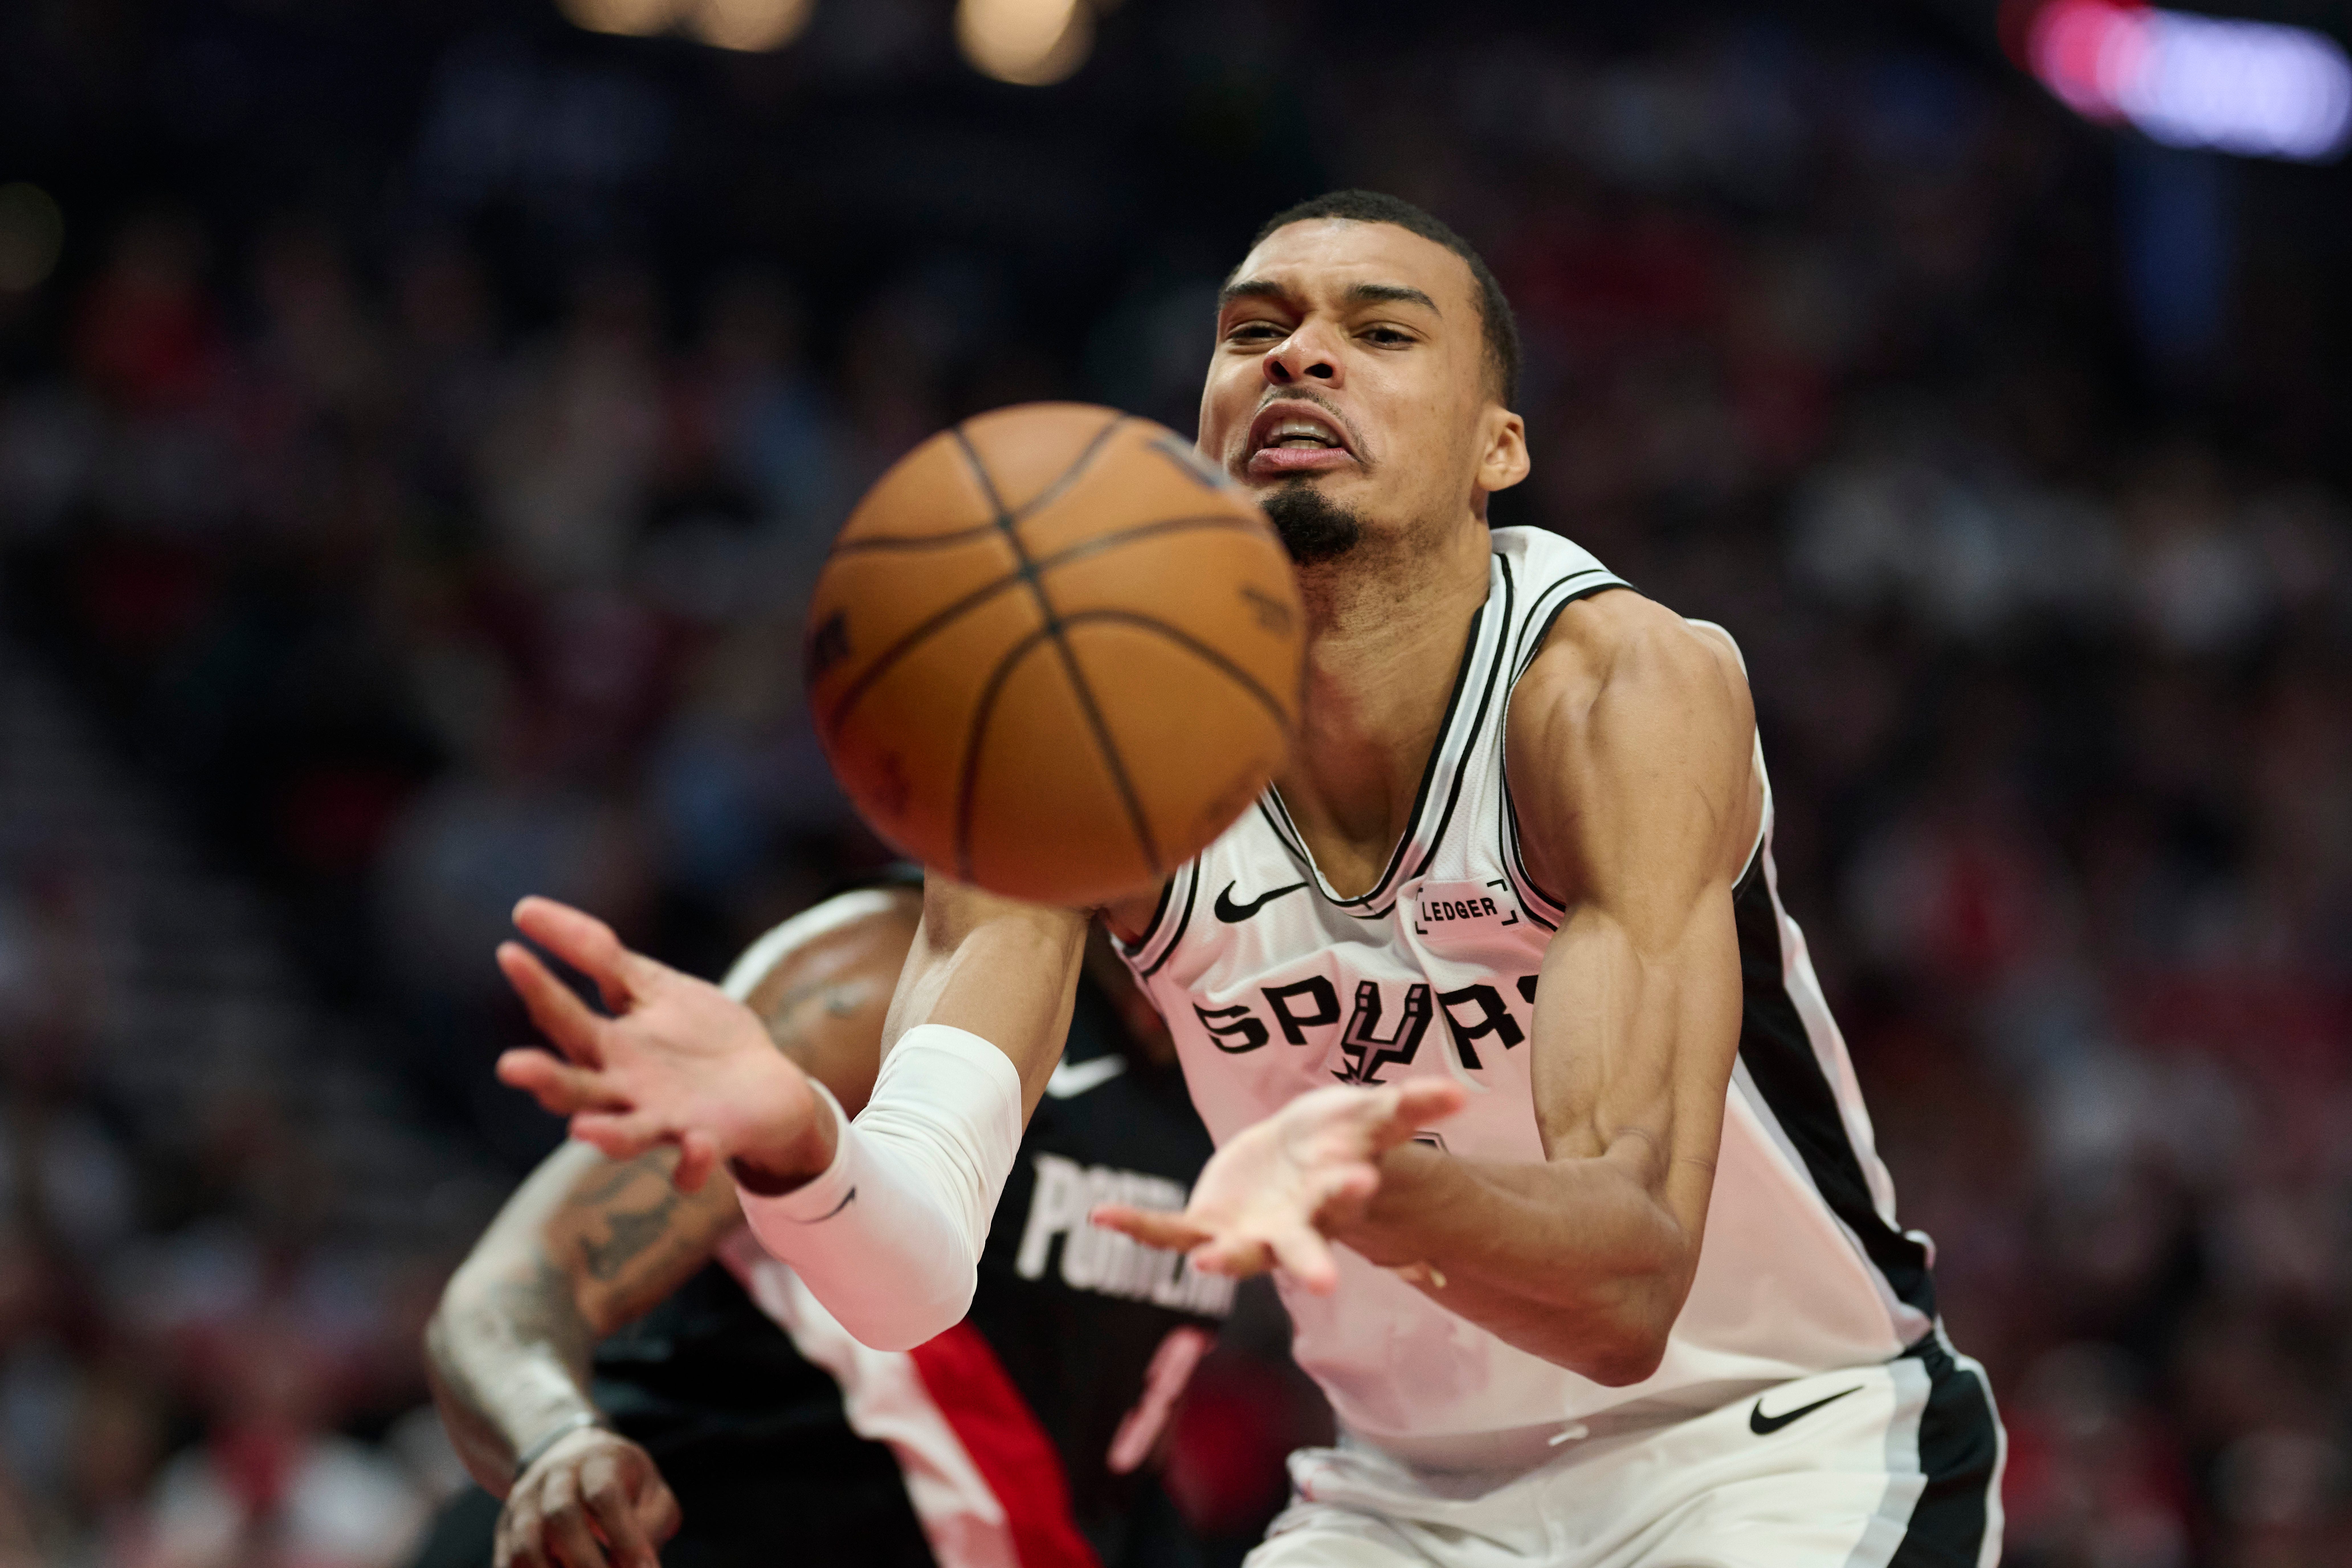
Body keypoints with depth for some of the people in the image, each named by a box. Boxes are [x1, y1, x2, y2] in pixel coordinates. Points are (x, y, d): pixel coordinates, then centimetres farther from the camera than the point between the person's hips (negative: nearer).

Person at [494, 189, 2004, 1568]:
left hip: (1792, 1437, -3)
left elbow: (1631, 1290, -35)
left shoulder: (1621, 689, -24)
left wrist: (1382, 1190, -57)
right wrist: (795, 1143, -47)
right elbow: (919, 1268, -24)